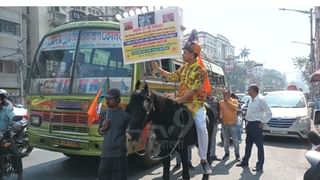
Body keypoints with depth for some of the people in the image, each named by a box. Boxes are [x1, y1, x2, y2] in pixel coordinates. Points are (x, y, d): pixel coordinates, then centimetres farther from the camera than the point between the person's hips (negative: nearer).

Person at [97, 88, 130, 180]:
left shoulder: (124, 114, -5)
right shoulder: (104, 113, 7)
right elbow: (100, 131, 17)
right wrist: (103, 128, -3)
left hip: (120, 153, -4)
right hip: (106, 152, 4)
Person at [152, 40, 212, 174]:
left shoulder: (200, 70, -12)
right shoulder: (183, 68, 10)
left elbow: (194, 90, -20)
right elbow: (172, 77, 23)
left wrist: (179, 99, -24)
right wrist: (158, 68, 20)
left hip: (195, 103, -7)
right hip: (181, 102, 7)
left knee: (202, 128, -19)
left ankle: (203, 159, -6)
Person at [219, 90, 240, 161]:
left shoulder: (234, 101, 0)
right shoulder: (221, 102, 7)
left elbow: (235, 107, -19)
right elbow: (220, 111, 9)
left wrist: (228, 101, -14)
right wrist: (220, 116, -9)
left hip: (232, 123, -3)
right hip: (224, 123, 3)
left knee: (235, 140, 1)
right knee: (225, 140, 10)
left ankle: (237, 155, 11)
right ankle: (227, 154, 21)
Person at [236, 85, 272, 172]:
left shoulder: (260, 101, -13)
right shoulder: (251, 101, 11)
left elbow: (269, 113, -10)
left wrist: (263, 122, -10)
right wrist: (247, 125, 15)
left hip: (256, 125, -8)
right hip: (249, 124, 8)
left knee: (259, 145, 0)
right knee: (248, 144, 16)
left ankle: (260, 165, 7)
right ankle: (245, 162, 28)